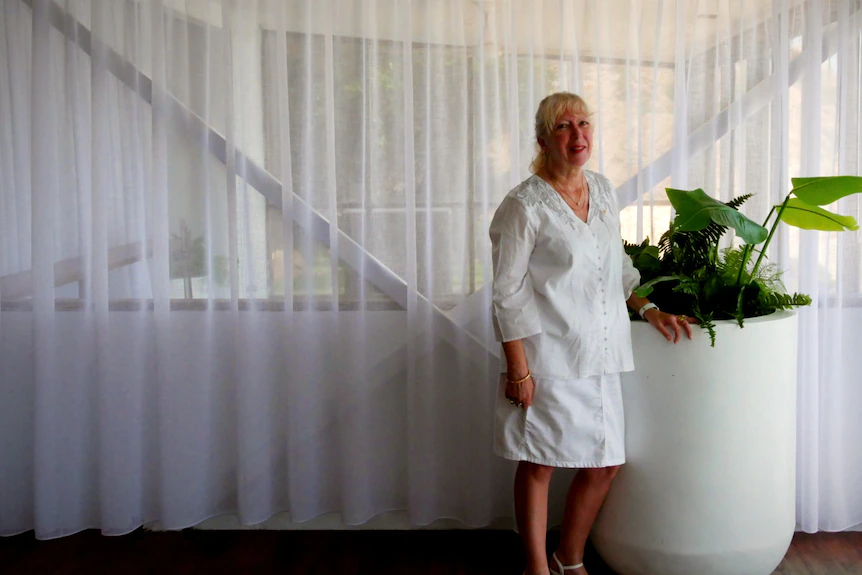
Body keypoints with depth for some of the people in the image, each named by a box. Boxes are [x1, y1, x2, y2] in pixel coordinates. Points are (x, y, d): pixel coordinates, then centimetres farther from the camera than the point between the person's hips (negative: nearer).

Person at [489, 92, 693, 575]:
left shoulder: (604, 191, 9)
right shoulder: (525, 205, -11)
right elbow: (508, 294, -11)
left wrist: (649, 309, 9)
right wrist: (518, 369, -13)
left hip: (599, 355, 6)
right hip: (548, 358, -6)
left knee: (606, 464, 11)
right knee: (538, 464, 7)